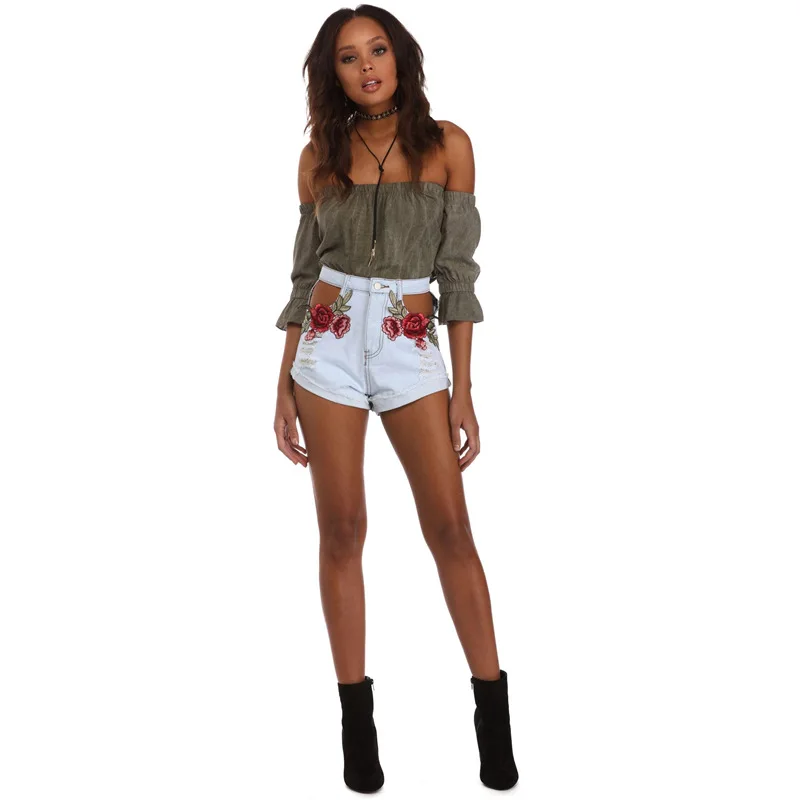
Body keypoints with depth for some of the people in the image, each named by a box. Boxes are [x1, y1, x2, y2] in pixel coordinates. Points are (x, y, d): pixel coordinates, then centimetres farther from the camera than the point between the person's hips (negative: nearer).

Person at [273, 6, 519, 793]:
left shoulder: (446, 144, 3)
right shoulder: (320, 154, 8)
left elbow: (458, 270, 0)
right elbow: (304, 274, 10)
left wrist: (463, 389, -4)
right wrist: (284, 385, 5)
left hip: (412, 348, -1)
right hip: (329, 346, 2)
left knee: (450, 526, -4)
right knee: (342, 530, 2)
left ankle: (493, 709, 10)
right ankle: (356, 714, 14)